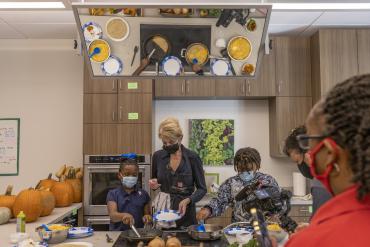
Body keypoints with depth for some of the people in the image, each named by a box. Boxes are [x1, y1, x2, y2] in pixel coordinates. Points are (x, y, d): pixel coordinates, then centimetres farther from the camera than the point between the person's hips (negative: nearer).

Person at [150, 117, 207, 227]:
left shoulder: (192, 157, -10)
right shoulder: (158, 156, -2)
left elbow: (202, 189, -5)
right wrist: (154, 185, -8)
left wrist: (188, 200, -22)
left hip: (185, 214, -2)